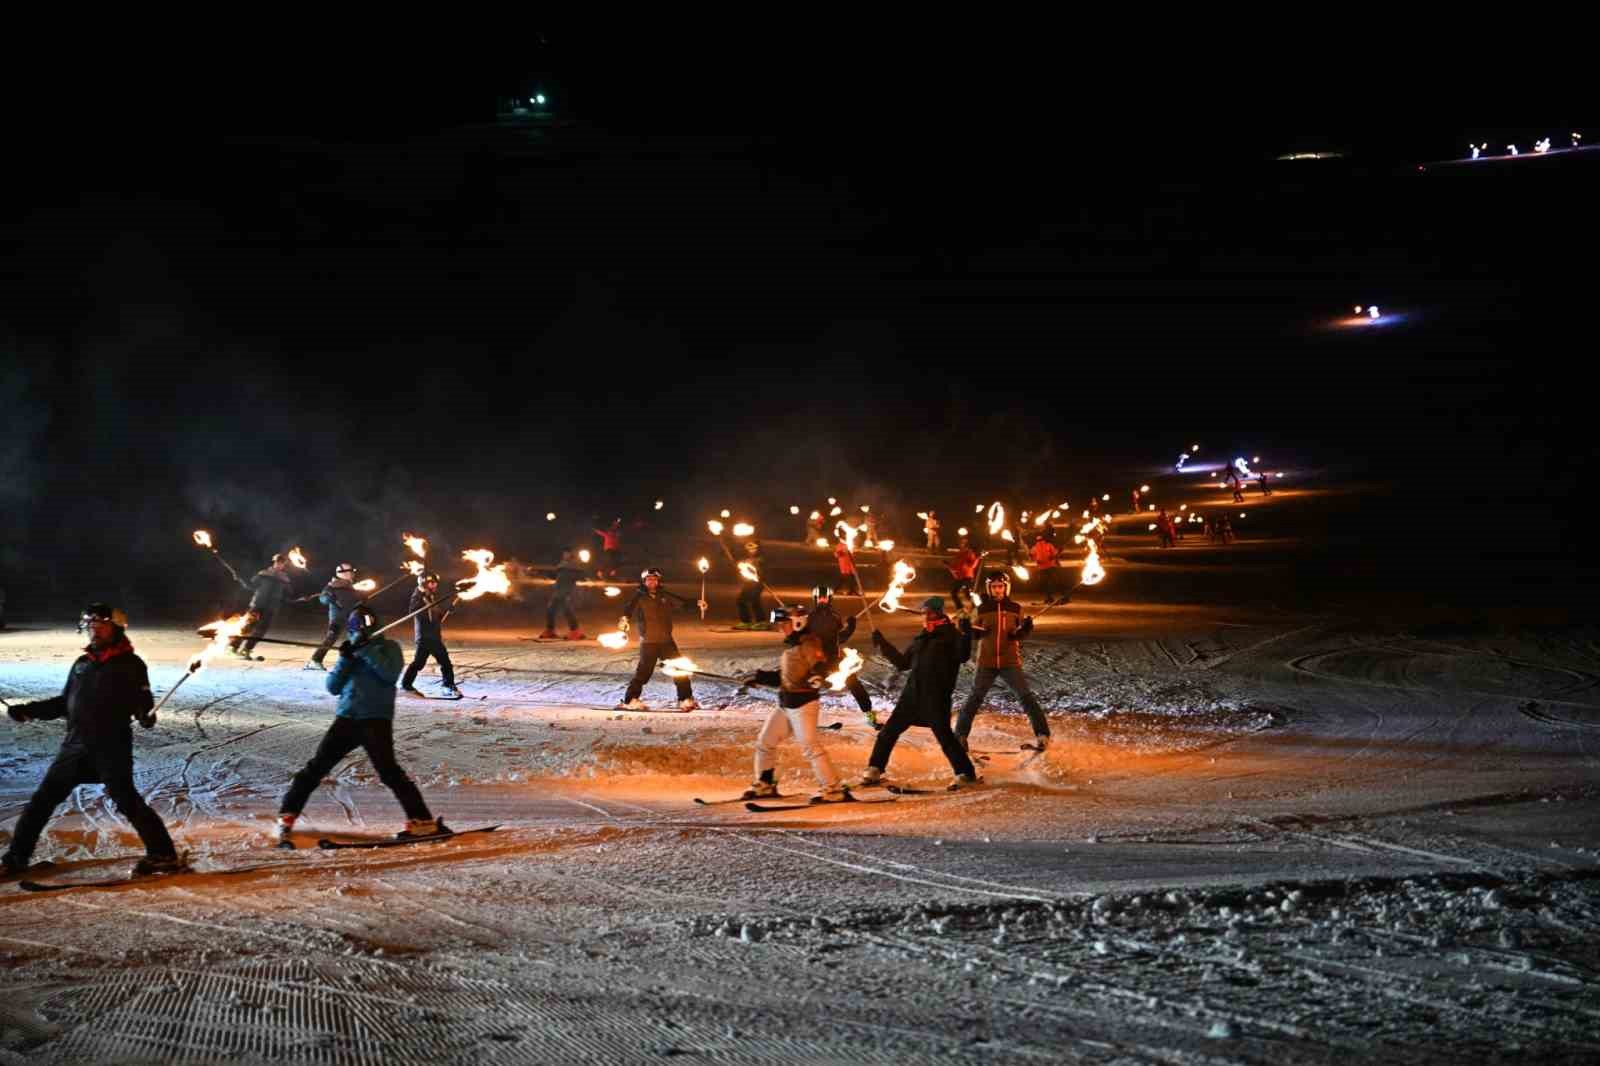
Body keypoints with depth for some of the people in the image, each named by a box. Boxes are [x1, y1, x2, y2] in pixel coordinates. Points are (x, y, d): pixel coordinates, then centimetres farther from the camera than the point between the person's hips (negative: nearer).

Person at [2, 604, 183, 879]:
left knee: (127, 802, -12)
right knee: (42, 799, 7)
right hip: (75, 746, 6)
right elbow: (64, 703, 22)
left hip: (112, 748, -6)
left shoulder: (130, 665, -2)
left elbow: (142, 701, -8)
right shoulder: (82, 664, 15)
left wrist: (146, 716, -31)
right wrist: (28, 711, 12)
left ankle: (163, 855, -5)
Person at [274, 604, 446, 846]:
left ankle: (423, 822, -16)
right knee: (316, 768, 1)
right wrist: (345, 660, -5)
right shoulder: (351, 650, 17)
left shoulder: (388, 647, 7)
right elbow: (333, 687, 9)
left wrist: (366, 649, -14)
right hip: (347, 718, 4)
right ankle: (286, 818, 12)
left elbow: (390, 674, -13)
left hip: (376, 719, -4)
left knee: (388, 771, -18)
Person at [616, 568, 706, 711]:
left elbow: (681, 601, 9)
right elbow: (629, 608, -16)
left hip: (666, 640, 4)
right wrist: (625, 619, -37)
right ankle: (630, 700, 5)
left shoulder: (664, 596, 10)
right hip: (648, 641, -4)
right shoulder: (639, 597, -1)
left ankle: (685, 699, 12)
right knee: (644, 672, -5)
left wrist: (697, 602, -6)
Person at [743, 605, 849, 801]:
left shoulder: (809, 644, -12)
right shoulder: (790, 646, 16)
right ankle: (764, 784, 28)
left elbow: (820, 665, -24)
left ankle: (834, 788, -13)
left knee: (809, 746, -16)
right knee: (764, 742, 14)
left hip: (804, 703, -10)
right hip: (785, 704, 10)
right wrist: (760, 677, 22)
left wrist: (817, 677, -44)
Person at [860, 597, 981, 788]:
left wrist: (966, 634, -30)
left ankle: (966, 773, -1)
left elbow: (962, 655, -17)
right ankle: (875, 769, 17)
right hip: (913, 693, 7)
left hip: (937, 696, -7)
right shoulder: (921, 638, 19)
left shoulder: (950, 635, 0)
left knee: (944, 735, -12)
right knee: (889, 729, 7)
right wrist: (884, 644, 20)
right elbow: (903, 662, 24)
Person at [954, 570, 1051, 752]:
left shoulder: (1015, 608, 3)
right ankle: (960, 735, 12)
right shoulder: (983, 609, 3)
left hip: (1010, 662, 0)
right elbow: (976, 632, 9)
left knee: (1026, 696, -7)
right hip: (987, 663, 0)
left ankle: (1043, 735, -4)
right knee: (974, 698, 1)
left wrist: (1025, 629, -16)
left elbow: (1019, 635, 4)